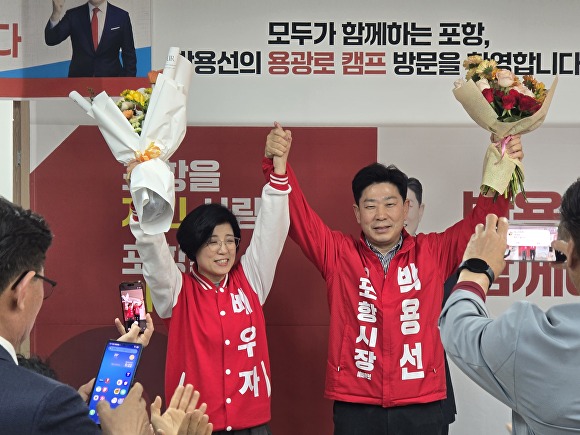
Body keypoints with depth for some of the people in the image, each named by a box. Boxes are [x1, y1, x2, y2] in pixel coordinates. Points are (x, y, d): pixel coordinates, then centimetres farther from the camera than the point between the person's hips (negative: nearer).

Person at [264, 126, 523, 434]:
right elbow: (297, 213, -3)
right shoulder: (338, 254, 3)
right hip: (355, 406, 0)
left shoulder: (433, 253, 5)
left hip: (420, 406, 1)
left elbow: (483, 216, 2)